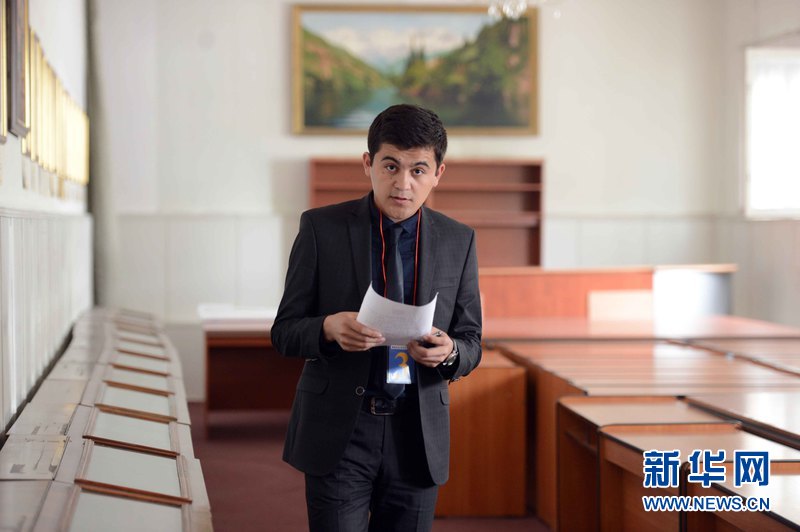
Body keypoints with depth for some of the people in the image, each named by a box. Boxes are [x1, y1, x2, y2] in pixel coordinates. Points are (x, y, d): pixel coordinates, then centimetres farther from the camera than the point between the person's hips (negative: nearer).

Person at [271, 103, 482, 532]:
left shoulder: (458, 240, 4)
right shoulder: (322, 228, -3)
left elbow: (471, 343, 8)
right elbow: (284, 332, -1)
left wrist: (448, 351, -16)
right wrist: (330, 328, -23)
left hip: (418, 436, 3)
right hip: (338, 432, -2)